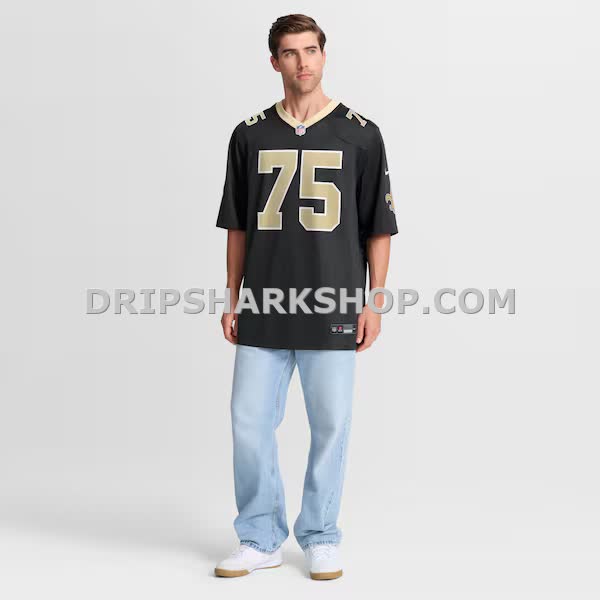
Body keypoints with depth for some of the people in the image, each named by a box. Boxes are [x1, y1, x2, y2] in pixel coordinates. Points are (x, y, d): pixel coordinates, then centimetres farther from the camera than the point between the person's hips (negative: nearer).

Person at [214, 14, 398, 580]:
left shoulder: (360, 134, 2)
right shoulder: (250, 134, 8)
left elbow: (378, 227, 2)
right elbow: (238, 226, 12)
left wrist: (374, 303, -4)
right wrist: (233, 299, 7)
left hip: (332, 312, -2)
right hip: (263, 311, 2)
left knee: (330, 425, 4)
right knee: (249, 423, 2)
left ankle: (320, 539, 20)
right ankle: (260, 539, 17)